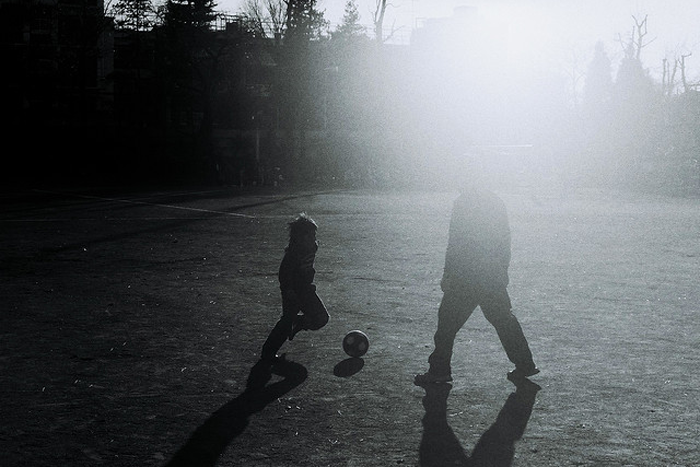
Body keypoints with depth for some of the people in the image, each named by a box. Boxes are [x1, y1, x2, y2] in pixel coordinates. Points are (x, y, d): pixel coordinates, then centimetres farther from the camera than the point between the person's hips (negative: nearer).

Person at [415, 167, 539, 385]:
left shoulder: (462, 203, -6)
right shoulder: (497, 201, 12)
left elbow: (455, 242, -11)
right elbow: (505, 240, 15)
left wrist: (447, 274, -9)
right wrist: (503, 270, 21)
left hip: (467, 275, -6)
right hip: (494, 274, 6)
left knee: (448, 319, 1)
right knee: (503, 317, 14)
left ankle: (439, 369, 0)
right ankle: (524, 364, 16)